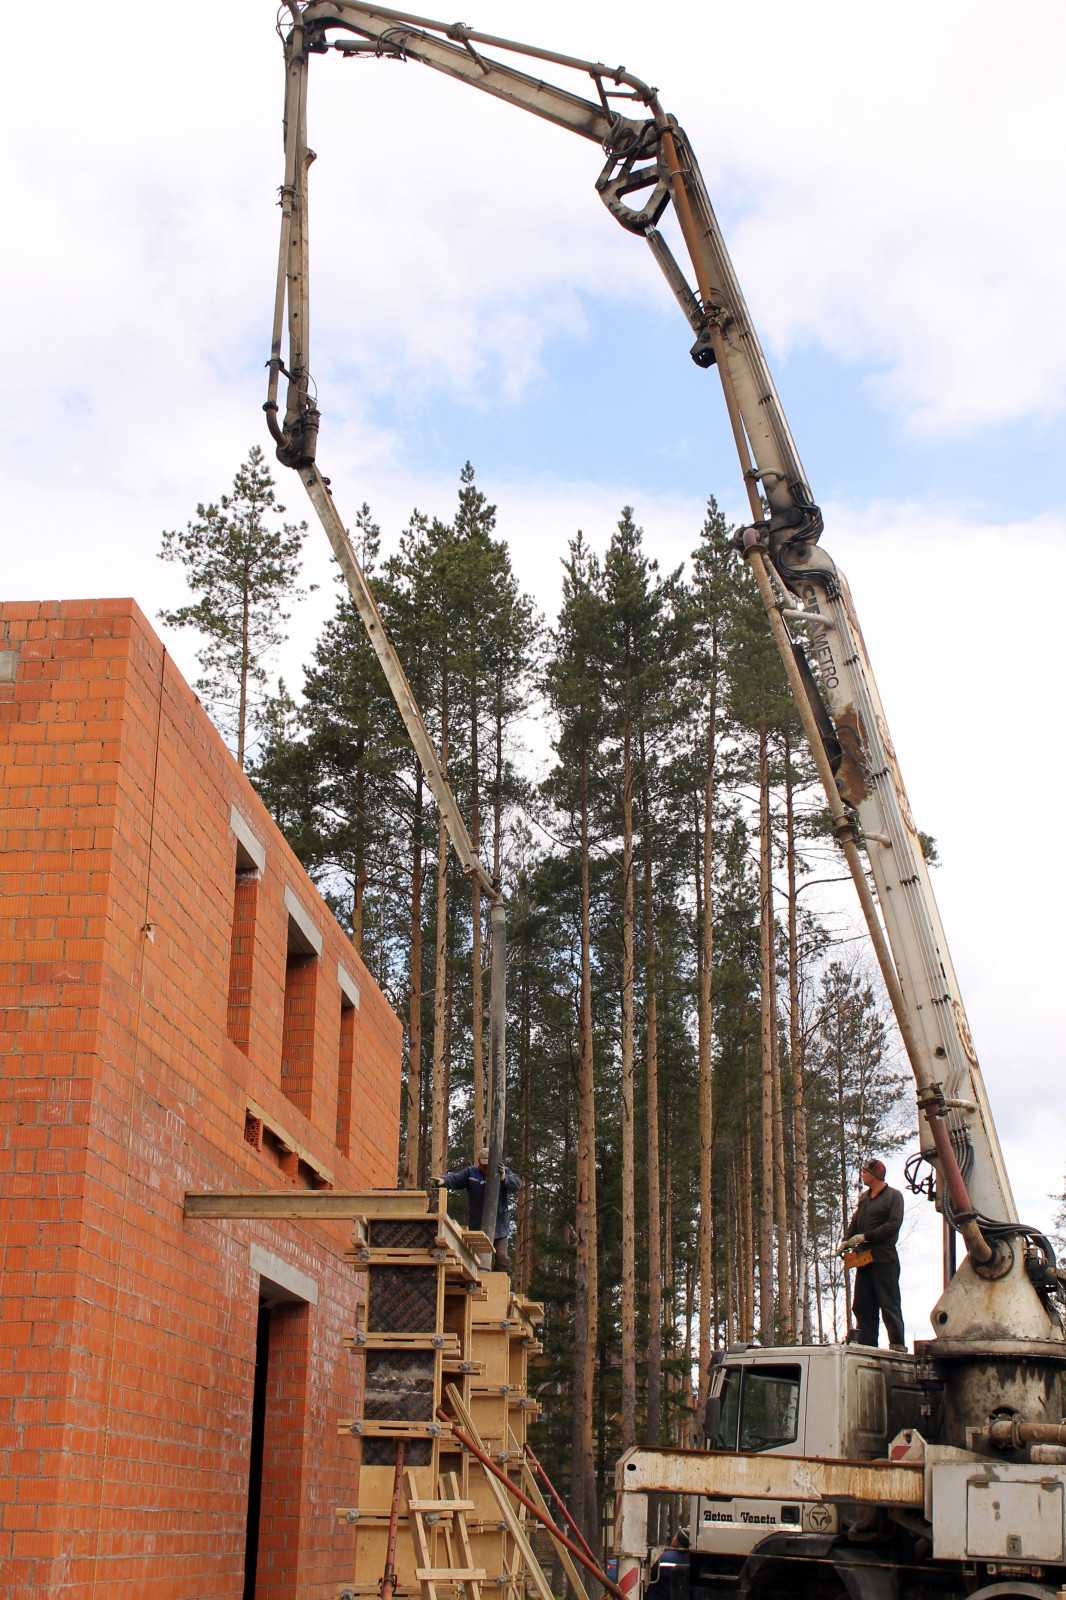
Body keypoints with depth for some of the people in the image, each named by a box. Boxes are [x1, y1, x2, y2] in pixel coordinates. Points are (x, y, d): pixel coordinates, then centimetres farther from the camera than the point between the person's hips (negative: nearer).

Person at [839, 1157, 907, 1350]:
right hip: (864, 1260, 7)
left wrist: (865, 1237, -15)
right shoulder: (864, 1198, 20)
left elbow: (893, 1225, -13)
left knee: (889, 1305, -6)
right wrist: (846, 1242, -2)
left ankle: (898, 1344, -5)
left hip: (884, 1260, -7)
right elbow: (855, 1223, 17)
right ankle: (866, 1342, 7)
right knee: (862, 1305, 4)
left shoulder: (893, 1196, -2)